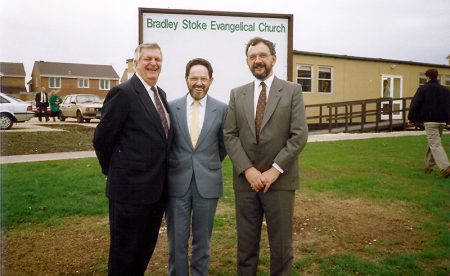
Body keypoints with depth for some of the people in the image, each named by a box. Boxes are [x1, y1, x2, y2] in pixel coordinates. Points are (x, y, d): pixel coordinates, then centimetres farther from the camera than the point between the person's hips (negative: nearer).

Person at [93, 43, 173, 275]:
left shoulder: (160, 94, 11)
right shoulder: (123, 93, -13)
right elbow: (102, 138, -11)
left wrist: (161, 175, 12)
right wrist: (114, 171, 0)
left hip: (158, 187, 7)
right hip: (131, 187, -7)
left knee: (146, 249, 21)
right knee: (124, 251, 10)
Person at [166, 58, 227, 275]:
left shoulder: (222, 109, -1)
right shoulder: (171, 107, -1)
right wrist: (174, 167, 11)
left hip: (207, 183, 0)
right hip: (177, 183, 0)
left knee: (202, 240, 13)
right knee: (177, 240, 8)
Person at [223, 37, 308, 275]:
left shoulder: (292, 91, 1)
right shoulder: (237, 94, 8)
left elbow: (299, 135, -7)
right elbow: (229, 135, 1)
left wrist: (274, 170, -13)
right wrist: (248, 170, -11)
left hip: (280, 179, -2)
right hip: (245, 180, 2)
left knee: (281, 244, 9)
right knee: (246, 242, 12)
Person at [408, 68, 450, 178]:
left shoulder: (423, 89, -3)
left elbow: (415, 104, -5)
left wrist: (411, 118, 3)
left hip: (430, 121, -6)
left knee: (435, 144, -8)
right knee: (433, 142, 17)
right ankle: (429, 166, 22)